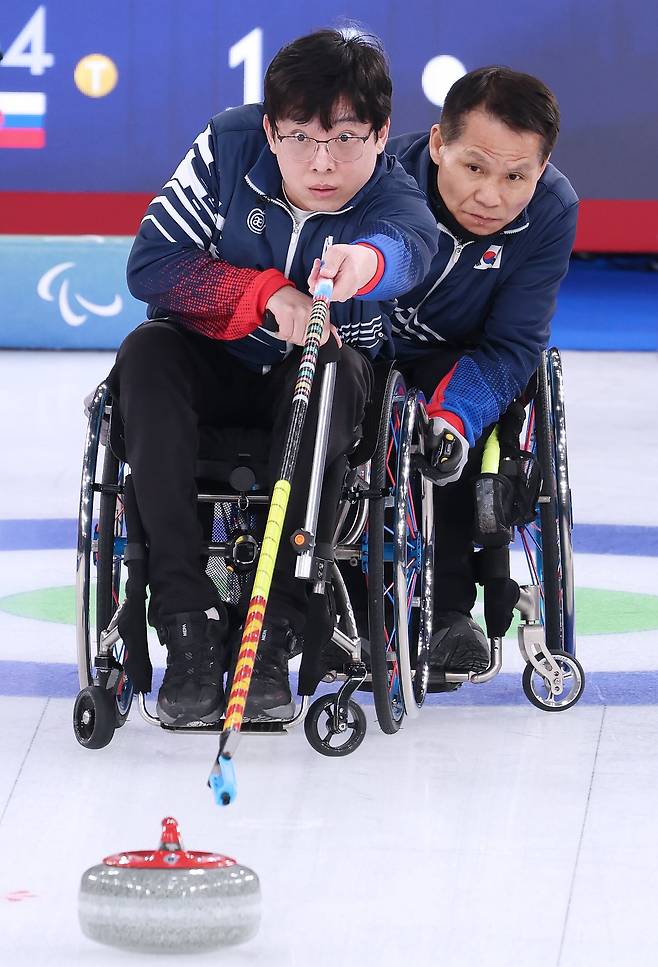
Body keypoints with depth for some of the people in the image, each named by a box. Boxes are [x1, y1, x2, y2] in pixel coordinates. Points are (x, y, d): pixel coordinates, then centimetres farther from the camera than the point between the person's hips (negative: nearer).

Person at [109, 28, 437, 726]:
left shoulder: (396, 204, -23)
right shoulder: (229, 146, -15)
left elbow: (402, 250, -49)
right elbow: (150, 263, -15)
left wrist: (363, 262, -75)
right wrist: (266, 294, -29)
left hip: (320, 371, -1)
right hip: (212, 364, 1)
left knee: (329, 374, -36)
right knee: (148, 354, -31)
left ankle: (274, 628, -34)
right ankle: (188, 619, -36)